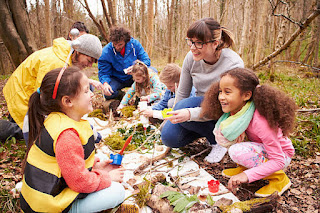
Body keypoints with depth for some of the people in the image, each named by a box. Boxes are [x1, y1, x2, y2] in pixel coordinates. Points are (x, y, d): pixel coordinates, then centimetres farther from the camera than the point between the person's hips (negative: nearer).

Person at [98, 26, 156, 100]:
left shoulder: (134, 44, -12)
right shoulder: (105, 53, -15)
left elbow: (146, 60, -8)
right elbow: (103, 73, -10)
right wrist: (105, 83, -34)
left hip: (133, 77, 1)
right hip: (117, 79, -1)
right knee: (108, 94, -32)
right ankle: (120, 94, 6)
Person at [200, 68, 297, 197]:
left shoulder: (259, 120, -33)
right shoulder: (236, 109, -15)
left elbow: (278, 161, -29)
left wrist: (247, 175, -37)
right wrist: (238, 133, -23)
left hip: (281, 155, -6)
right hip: (261, 149, 6)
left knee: (238, 152, -33)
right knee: (221, 133, -14)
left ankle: (279, 178, -10)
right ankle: (244, 167, 5)